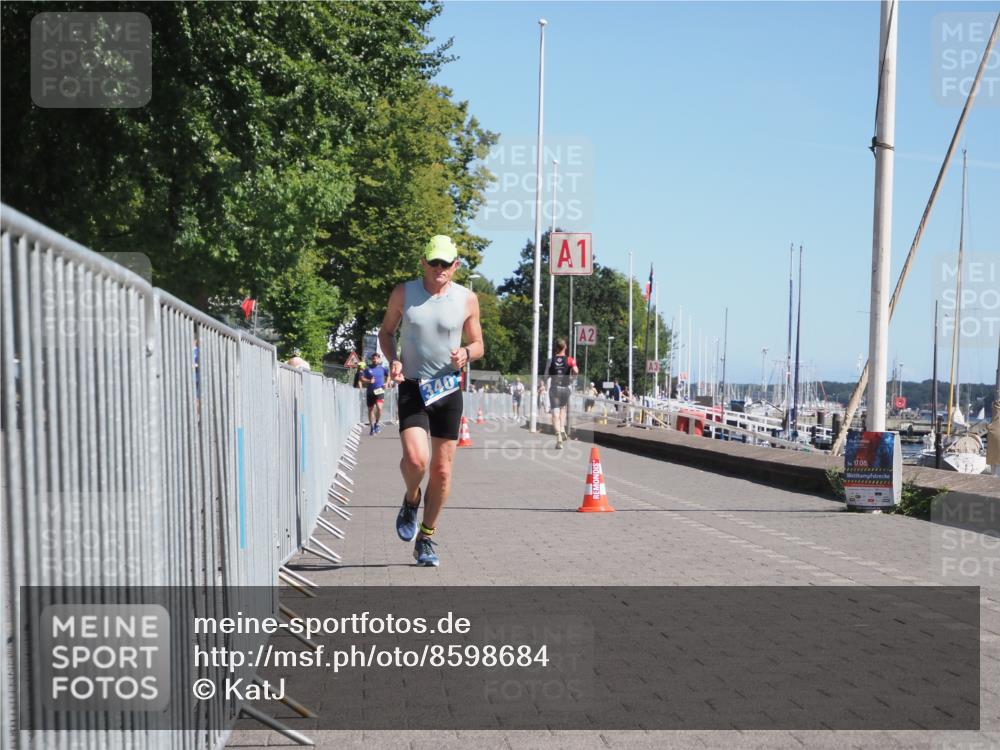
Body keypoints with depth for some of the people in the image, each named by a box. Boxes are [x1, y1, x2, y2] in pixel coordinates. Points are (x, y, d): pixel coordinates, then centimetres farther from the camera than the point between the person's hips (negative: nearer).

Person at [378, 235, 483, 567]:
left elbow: (478, 343, 12)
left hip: (448, 390, 2)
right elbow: (386, 331, 13)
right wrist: (393, 360, -5)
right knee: (415, 459, -21)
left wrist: (466, 353, -12)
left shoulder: (467, 299, 2)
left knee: (442, 470, 5)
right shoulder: (403, 293, 1)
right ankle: (411, 500, 15)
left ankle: (426, 539, 21)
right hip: (412, 388, -1)